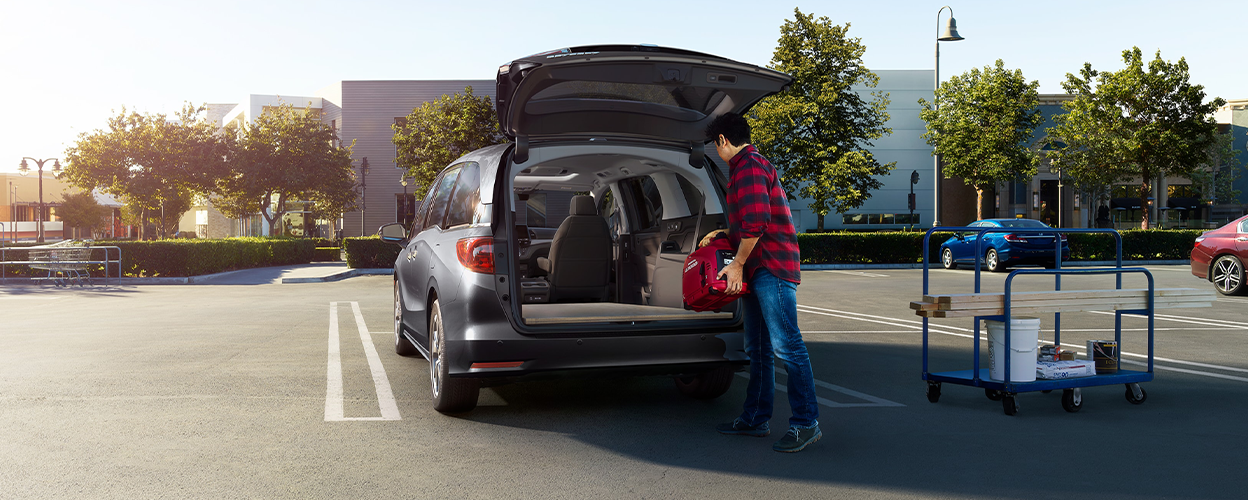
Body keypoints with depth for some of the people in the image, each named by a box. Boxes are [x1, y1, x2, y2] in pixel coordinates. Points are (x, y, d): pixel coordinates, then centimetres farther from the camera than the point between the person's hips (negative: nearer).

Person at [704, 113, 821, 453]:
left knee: (786, 345, -12)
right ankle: (755, 419, 19)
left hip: (771, 269, -11)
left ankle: (806, 423, -11)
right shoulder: (749, 166, 23)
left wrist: (738, 264, -15)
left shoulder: (748, 166, -11)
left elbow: (756, 223, -21)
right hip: (757, 270, 11)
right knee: (758, 349, 13)